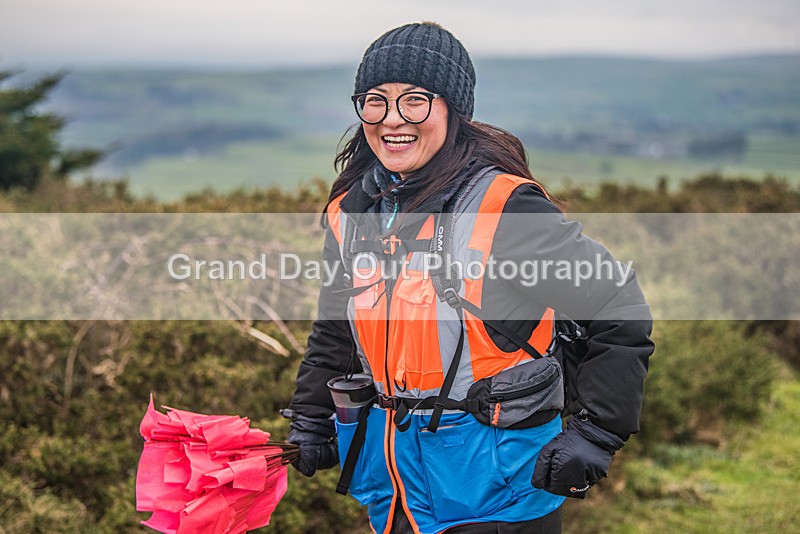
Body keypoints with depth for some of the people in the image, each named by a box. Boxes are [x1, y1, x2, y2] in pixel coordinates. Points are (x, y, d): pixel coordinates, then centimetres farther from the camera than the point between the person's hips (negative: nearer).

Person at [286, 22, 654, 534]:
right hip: (389, 472, 6)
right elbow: (335, 333, 20)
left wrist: (595, 435, -15)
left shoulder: (505, 207, -16)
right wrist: (310, 424, 16)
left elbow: (620, 308, -13)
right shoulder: (352, 214, 4)